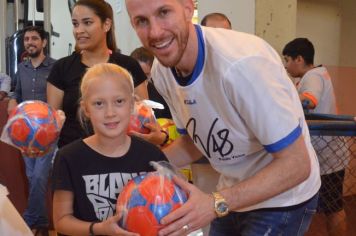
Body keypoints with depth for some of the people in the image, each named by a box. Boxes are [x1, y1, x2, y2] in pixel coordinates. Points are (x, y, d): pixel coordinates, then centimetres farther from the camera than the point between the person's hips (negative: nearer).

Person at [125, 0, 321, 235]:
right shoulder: (161, 72, -10)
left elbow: (296, 165, -28)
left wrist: (217, 204, -34)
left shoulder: (241, 63, -33)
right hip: (233, 195, 7)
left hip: (283, 198, -6)